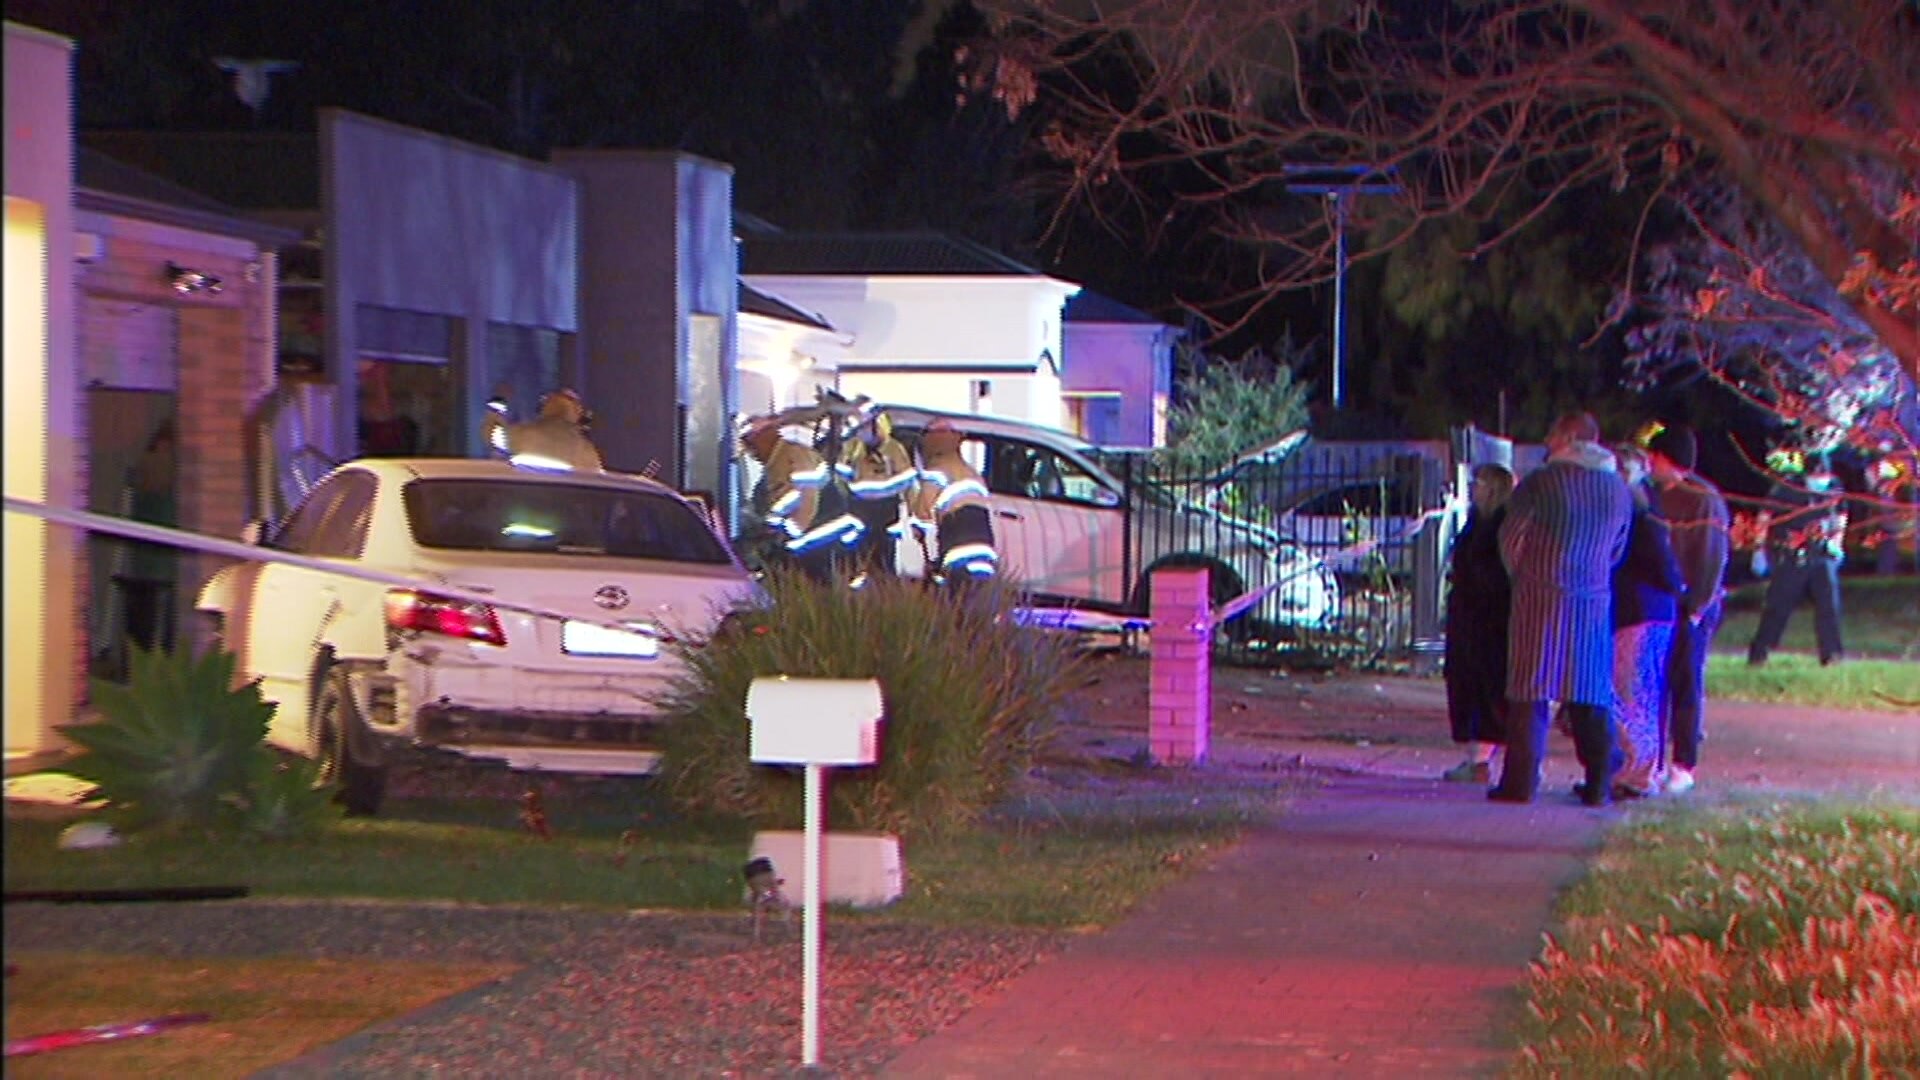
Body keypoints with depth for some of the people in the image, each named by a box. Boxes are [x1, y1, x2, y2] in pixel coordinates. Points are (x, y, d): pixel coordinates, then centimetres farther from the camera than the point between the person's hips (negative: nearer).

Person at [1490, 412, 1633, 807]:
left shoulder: (1541, 482, -8)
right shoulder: (1618, 489, 8)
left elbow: (1511, 538, 0)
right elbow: (1617, 550, 15)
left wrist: (1521, 576, 16)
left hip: (1540, 597, -4)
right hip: (1595, 601, 4)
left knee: (1531, 690, -2)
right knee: (1592, 695, 8)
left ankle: (1521, 781, -5)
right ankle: (1599, 785, 8)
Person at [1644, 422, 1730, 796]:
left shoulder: (1704, 499, -9)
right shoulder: (1657, 496, 13)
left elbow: (1712, 557, -11)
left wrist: (1697, 606, -15)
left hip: (1689, 607, -7)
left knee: (1685, 684, -2)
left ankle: (1684, 766, 2)